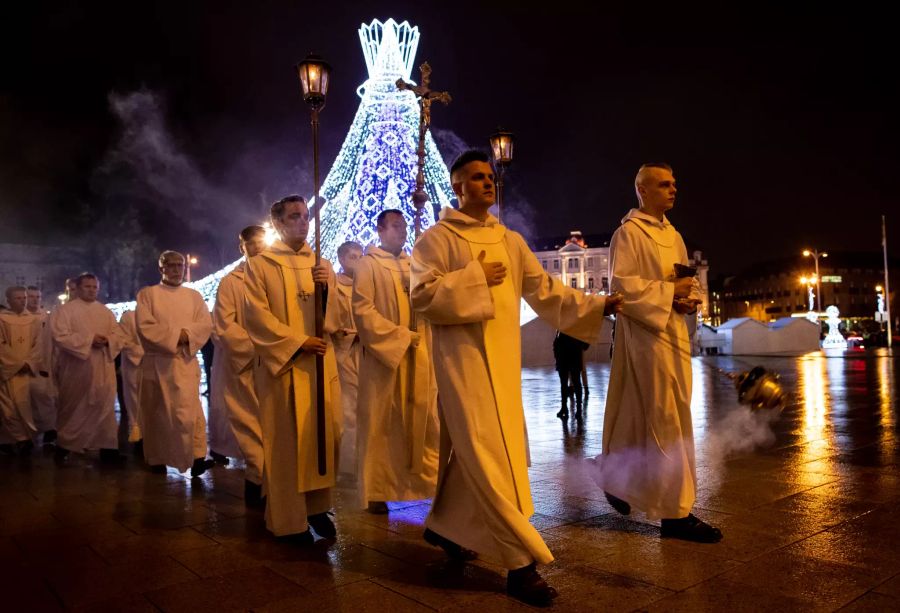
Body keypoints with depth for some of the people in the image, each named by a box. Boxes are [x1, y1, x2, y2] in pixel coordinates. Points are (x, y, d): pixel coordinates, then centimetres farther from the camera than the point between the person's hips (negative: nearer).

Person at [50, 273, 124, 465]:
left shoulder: (106, 312, 13)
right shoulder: (65, 310, -1)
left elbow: (118, 336, 8)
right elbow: (60, 336, -13)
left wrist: (107, 340, -14)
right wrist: (88, 340, -19)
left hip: (102, 369, 4)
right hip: (76, 368, -3)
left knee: (104, 406, 1)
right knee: (73, 408, 5)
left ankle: (107, 448, 3)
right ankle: (63, 447, 19)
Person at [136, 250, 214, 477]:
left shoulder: (194, 296, 14)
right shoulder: (147, 294, 6)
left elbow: (206, 324, 1)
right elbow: (145, 326, -7)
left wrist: (186, 334, -16)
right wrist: (175, 335, -12)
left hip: (186, 361, 1)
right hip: (157, 362, -1)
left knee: (188, 410, -11)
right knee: (157, 413, 6)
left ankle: (197, 458, -14)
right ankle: (157, 458, 18)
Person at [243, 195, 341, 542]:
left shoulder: (322, 265, 15)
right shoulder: (259, 265, 2)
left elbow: (336, 317, 10)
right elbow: (256, 315, -7)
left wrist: (327, 290, -10)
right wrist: (297, 342, -13)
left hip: (322, 362, 4)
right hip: (282, 362, -4)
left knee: (325, 434, 5)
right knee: (287, 440, -1)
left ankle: (318, 505, 19)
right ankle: (288, 518, 9)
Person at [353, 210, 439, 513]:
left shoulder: (413, 265, 17)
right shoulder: (368, 264, -1)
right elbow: (362, 309, -11)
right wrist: (399, 336, -16)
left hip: (418, 355, 6)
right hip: (384, 354, -5)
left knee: (422, 420, 8)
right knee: (381, 424, 1)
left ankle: (427, 481, 19)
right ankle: (376, 491, 9)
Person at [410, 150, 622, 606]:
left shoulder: (511, 240, 14)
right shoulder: (438, 238, -2)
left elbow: (544, 290, 8)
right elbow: (422, 294, -12)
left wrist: (598, 304, -3)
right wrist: (476, 276, -14)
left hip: (503, 356, 6)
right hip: (463, 354, -6)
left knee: (475, 449, 13)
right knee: (487, 452, -9)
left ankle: (444, 524, 33)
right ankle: (521, 560, -7)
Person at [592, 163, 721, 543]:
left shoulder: (673, 235, 18)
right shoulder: (629, 232, -7)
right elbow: (622, 284, -15)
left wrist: (690, 298, 0)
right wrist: (669, 292, -17)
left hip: (675, 332, 8)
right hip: (646, 333, -8)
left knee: (646, 417, 14)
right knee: (665, 421, -7)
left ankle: (617, 479, 32)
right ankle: (675, 512, 0)